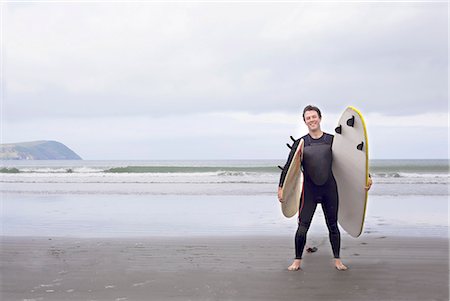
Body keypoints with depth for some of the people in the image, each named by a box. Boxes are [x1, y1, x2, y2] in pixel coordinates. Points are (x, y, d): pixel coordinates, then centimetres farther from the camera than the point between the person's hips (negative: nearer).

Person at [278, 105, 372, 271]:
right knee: (302, 227, -5)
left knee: (333, 226, 9)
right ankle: (297, 261, 9)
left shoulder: (332, 140, 2)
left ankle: (337, 260, 23)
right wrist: (281, 187, -3)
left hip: (330, 188, 1)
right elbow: (288, 166, 2)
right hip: (309, 189, -1)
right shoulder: (300, 143, 1)